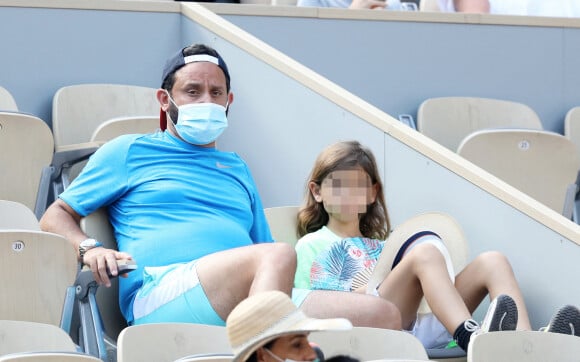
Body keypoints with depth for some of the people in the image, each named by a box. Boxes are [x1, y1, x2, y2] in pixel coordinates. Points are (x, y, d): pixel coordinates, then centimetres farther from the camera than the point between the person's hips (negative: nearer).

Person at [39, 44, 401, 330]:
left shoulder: (236, 168, 35)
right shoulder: (130, 151, 21)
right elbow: (56, 217, 19)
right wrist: (88, 248, -6)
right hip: (160, 293, -5)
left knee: (385, 316, -19)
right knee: (279, 254, -35)